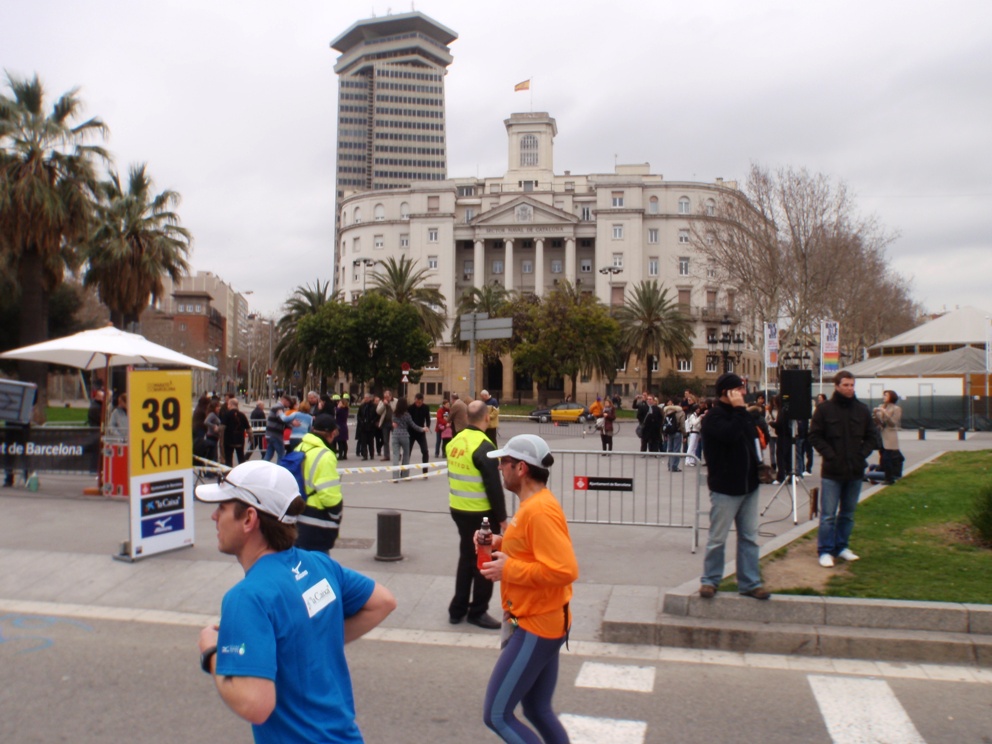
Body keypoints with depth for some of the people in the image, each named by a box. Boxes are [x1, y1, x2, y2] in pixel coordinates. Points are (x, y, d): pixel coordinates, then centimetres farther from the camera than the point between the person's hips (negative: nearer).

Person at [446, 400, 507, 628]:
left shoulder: (455, 441, 3)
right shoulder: (483, 447, -20)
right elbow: (494, 487, -19)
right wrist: (502, 518, -11)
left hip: (458, 509, 8)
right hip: (481, 514, -7)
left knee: (467, 557, 19)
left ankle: (458, 609, 26)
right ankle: (478, 612, 15)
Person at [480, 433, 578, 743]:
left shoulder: (539, 510, -23)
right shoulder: (533, 503, 8)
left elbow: (565, 570, -29)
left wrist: (508, 569, -22)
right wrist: (501, 544, 4)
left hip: (536, 627, -10)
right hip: (537, 622, 10)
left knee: (496, 715, -1)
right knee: (538, 711, 19)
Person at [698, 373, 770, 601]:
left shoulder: (743, 414, 13)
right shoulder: (714, 417, -11)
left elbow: (753, 439, 20)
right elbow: (730, 434, -30)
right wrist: (739, 409, -21)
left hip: (748, 486, 8)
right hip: (725, 488, -7)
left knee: (749, 538, 10)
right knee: (717, 538, 2)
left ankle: (750, 583, 17)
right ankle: (710, 580, 15)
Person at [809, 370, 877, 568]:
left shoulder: (862, 410, 6)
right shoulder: (824, 409, -4)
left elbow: (870, 437, 13)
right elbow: (815, 436, -4)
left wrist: (862, 454, -3)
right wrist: (830, 455, -13)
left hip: (855, 471, 4)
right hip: (832, 471, -4)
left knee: (848, 513, 13)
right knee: (828, 514, -2)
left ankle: (841, 546, 25)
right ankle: (825, 551, 5)